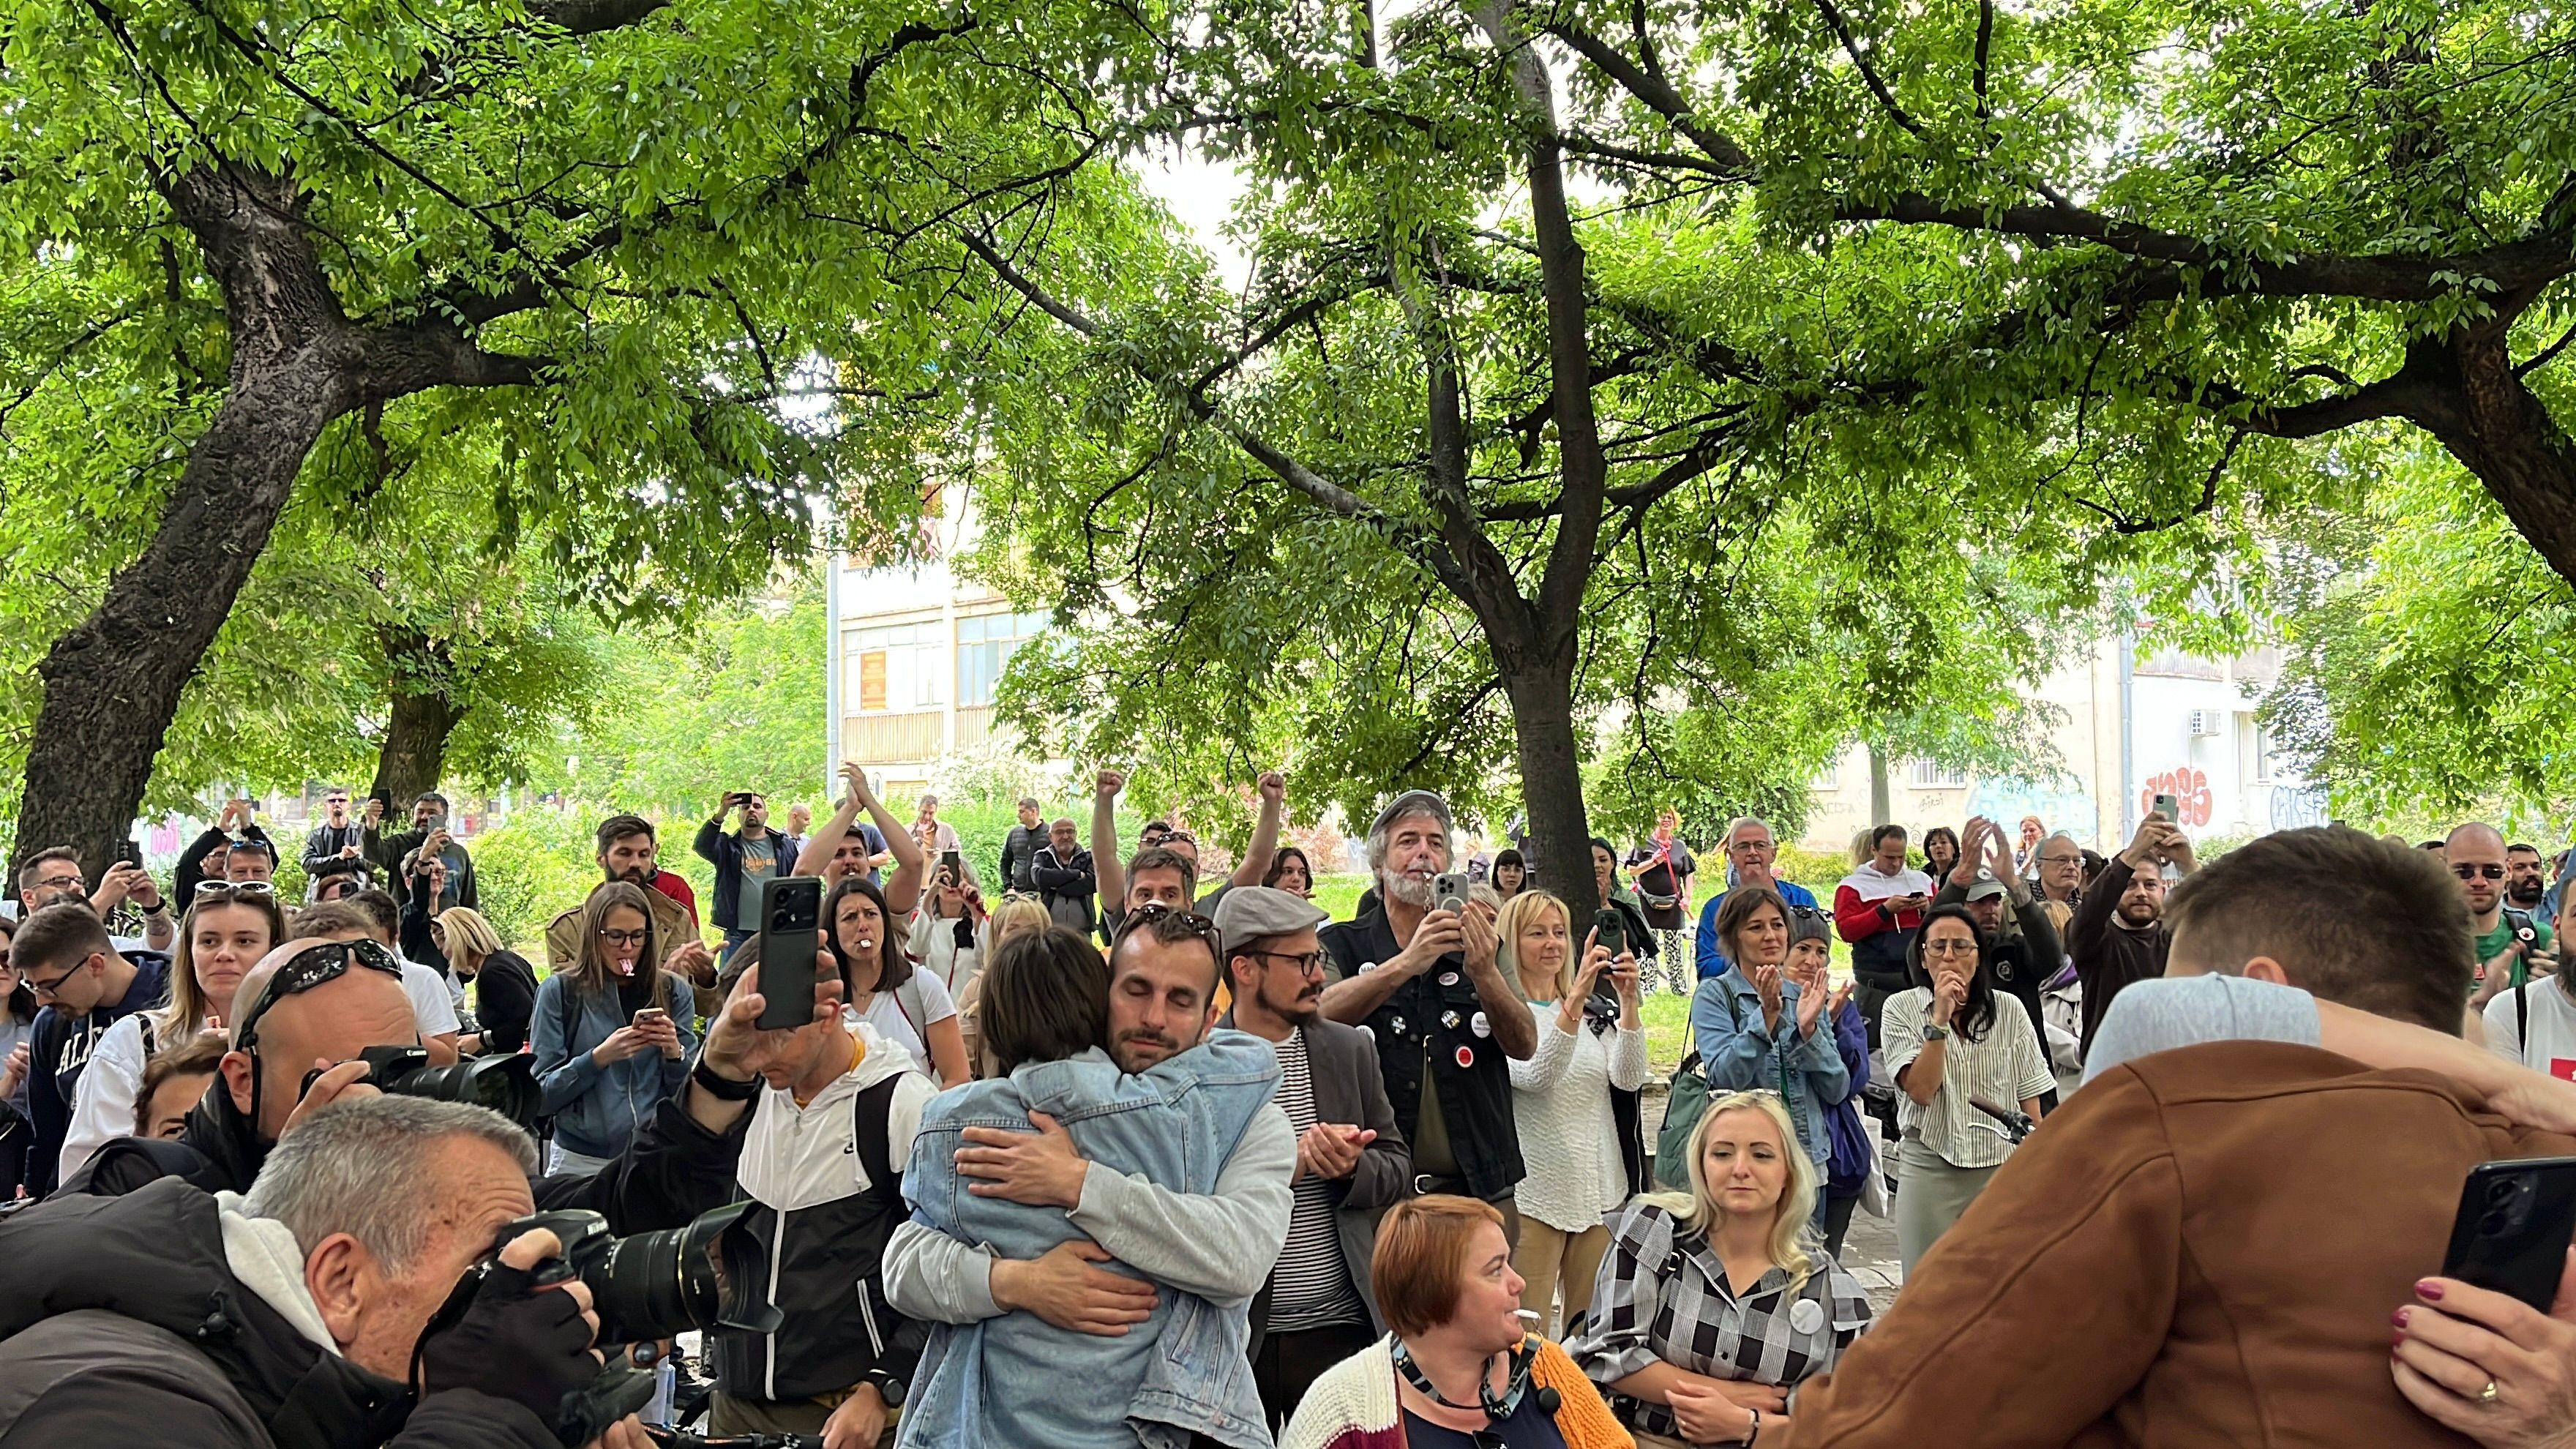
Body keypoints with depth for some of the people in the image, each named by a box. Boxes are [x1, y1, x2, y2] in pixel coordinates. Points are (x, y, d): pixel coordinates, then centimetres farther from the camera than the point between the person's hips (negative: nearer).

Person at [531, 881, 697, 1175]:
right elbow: (542, 1095, -5)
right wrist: (599, 1058, -19)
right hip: (581, 1160, -1)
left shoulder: (672, 992, 4)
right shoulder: (559, 991, -1)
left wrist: (674, 1054, -15)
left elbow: (688, 1092, 5)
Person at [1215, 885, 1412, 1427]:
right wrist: (1290, 1163, -18)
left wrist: (1352, 1168, -11)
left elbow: (1398, 1165, 10)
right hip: (1232, 1333, -3)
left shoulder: (1351, 1050, 6)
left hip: (1342, 1326, 3)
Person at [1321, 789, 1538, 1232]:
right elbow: (1318, 1016, -18)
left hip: (1479, 1188, 2)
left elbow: (1524, 1046, -3)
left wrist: (1484, 973, -22)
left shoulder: (1479, 945, 10)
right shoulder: (1340, 945, 3)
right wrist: (1407, 963, -30)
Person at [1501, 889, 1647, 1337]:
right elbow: (1535, 1076, -22)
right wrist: (1574, 1000, -30)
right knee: (1527, 1332, -1)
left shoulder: (1596, 1011, 13)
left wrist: (1628, 1001, -15)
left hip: (1601, 1187, 5)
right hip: (1534, 1191, -5)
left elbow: (1628, 1078, -3)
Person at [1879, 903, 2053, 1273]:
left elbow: (2030, 1097, 8)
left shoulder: (2008, 1009, 4)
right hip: (1929, 1169, -1)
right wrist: (1940, 1020, -16)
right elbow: (1921, 1090, -11)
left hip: (2001, 1166, 1)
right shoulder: (1901, 1008, -1)